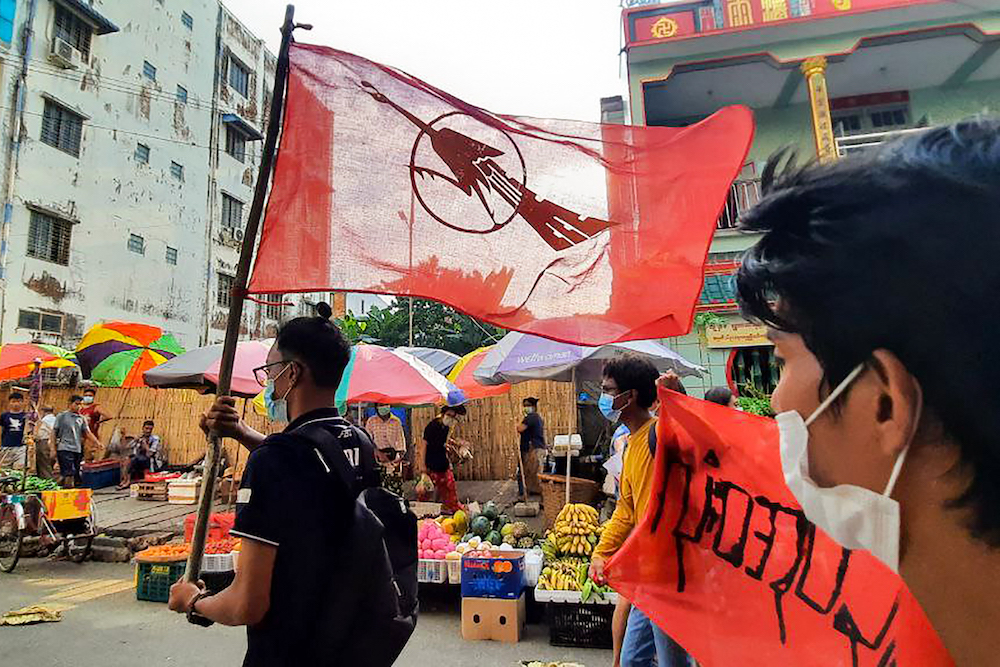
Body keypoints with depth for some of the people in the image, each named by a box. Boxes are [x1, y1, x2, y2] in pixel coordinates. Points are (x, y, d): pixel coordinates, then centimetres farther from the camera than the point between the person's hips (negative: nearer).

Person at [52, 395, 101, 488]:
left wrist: (97, 443, -5)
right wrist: (54, 449, -1)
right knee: (68, 474, -13)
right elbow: (54, 433, 4)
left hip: (77, 450, 5)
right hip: (64, 449, -5)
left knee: (76, 474, 5)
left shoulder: (82, 418, 12)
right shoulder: (62, 416, 2)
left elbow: (87, 433, 9)